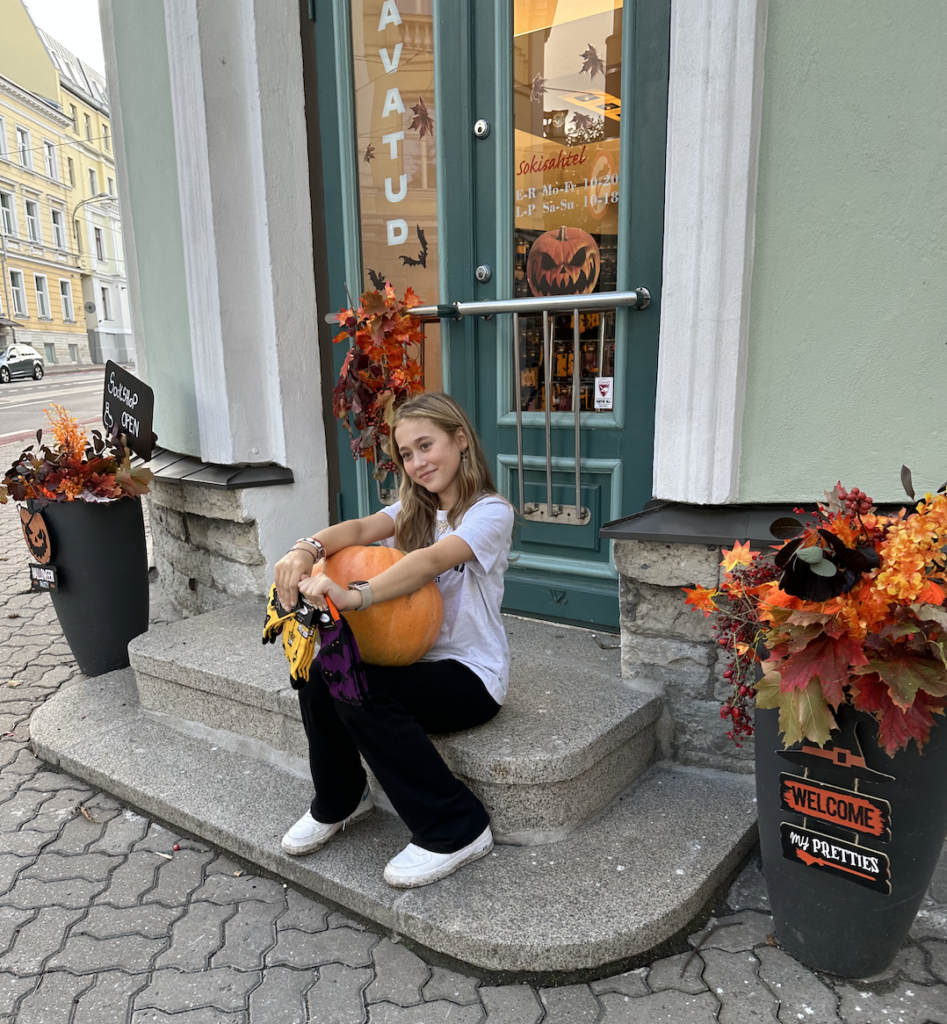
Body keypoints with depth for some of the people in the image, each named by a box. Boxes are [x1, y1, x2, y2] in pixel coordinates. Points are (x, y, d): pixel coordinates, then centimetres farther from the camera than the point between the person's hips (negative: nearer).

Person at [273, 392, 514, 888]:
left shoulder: (490, 511, -11)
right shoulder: (417, 507, 11)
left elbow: (432, 560, -31)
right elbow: (362, 528, -9)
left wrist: (355, 596, -44)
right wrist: (308, 549, -30)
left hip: (470, 674, -6)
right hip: (416, 658, 6)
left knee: (358, 691, -28)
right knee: (319, 672, -16)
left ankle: (455, 830, -12)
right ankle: (339, 801, 12)